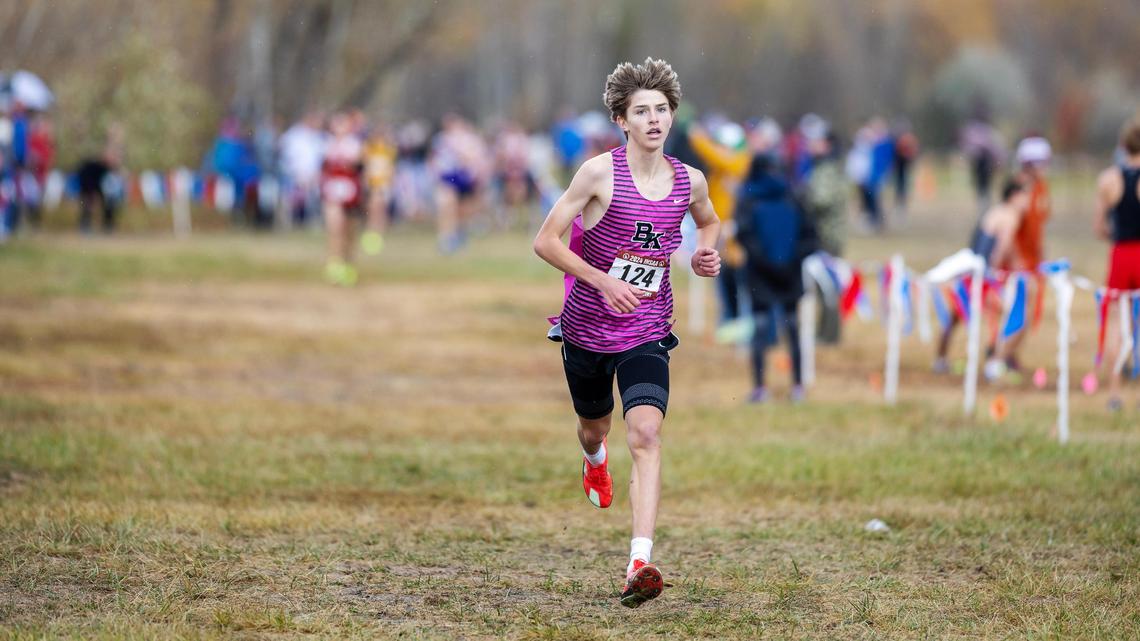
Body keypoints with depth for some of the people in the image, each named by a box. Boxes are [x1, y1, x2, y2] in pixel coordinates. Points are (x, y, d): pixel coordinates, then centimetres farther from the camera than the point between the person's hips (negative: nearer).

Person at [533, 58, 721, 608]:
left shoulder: (689, 181, -1)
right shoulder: (601, 172, -13)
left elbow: (709, 221, 24)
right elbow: (545, 241, -13)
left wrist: (706, 252, 2)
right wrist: (602, 280, -23)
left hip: (647, 334, 1)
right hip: (587, 329, 0)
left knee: (645, 432, -21)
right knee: (594, 427, 21)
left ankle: (640, 564, -30)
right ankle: (595, 460, 63)